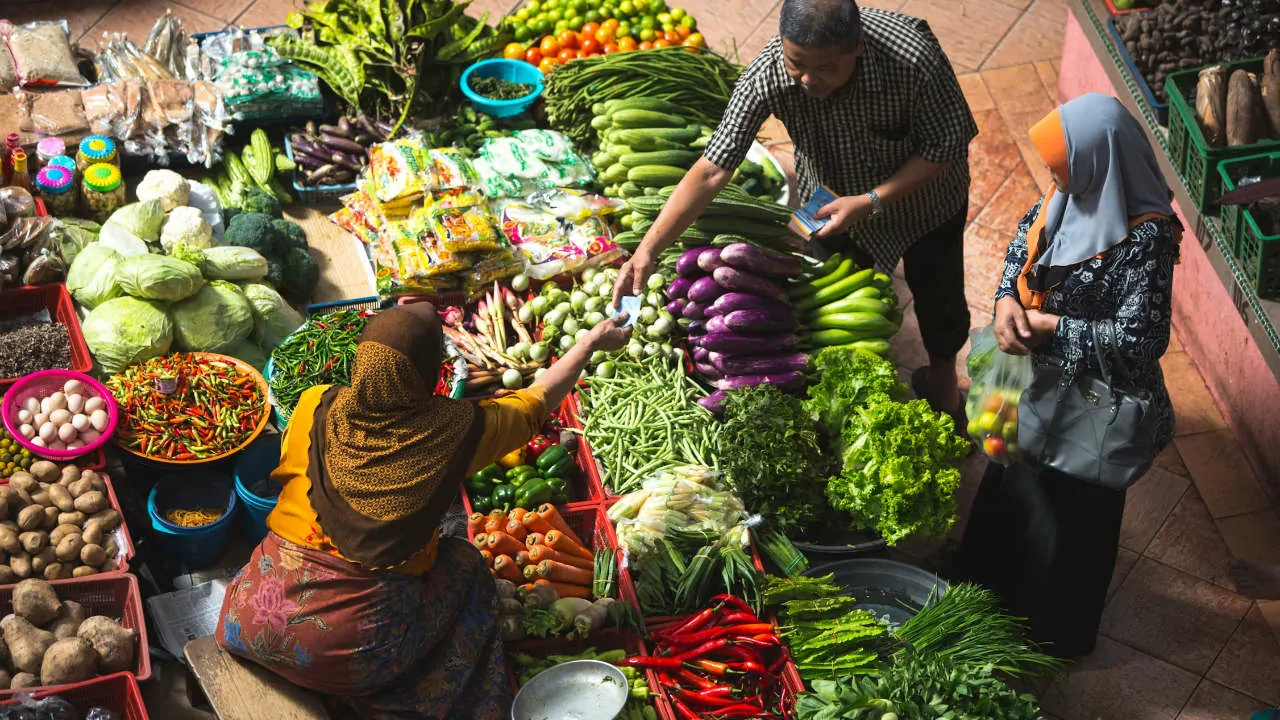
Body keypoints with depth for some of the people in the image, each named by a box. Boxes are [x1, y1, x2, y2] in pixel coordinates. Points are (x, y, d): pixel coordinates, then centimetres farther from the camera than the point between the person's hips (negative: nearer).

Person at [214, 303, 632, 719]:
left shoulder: (315, 407, -8)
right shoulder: (455, 431, -12)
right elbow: (539, 401, 6)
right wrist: (591, 342, 22)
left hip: (257, 627, 3)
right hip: (361, 652, -2)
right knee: (464, 564, 20)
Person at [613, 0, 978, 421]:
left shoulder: (914, 58, -41)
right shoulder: (767, 74, -35)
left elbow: (946, 147, -26)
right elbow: (712, 170, -34)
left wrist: (871, 201, -35)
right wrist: (647, 251, -40)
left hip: (922, 194, -1)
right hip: (834, 198, 1)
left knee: (937, 296, 18)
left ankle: (942, 377, 52)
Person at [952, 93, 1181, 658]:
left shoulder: (1144, 238, -34)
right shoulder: (1078, 191, -11)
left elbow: (1140, 339, -32)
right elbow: (1029, 232, 7)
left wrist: (1051, 327, -23)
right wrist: (1007, 299, -10)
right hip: (1041, 378, 8)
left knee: (1072, 511, 15)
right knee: (1012, 480, 29)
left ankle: (1057, 634, 41)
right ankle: (996, 582, 57)